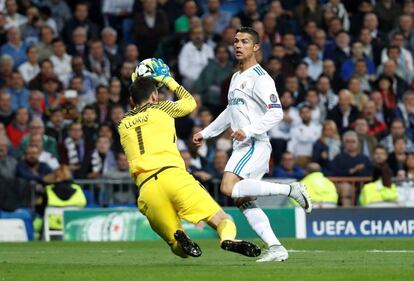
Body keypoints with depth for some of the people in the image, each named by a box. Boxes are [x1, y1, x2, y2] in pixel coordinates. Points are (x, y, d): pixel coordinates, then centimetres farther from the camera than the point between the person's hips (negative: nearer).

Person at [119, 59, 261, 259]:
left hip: (146, 188, 3)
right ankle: (228, 239, -42)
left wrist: (136, 87, 53)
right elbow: (190, 102, 38)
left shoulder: (122, 125, 25)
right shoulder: (159, 109, 17)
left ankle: (179, 236, -28)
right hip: (172, 174, -3)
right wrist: (169, 81, 51)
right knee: (222, 220, -4)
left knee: (178, 249, 10)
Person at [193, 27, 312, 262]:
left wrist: (249, 131, -25)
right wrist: (206, 133, 35)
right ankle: (276, 248, -4)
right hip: (243, 147, 9)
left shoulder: (260, 78, -8)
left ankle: (291, 190, -20)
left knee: (229, 188, -24)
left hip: (255, 145, -9)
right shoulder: (236, 78, 21)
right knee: (243, 201, 0)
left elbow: (276, 113, -16)